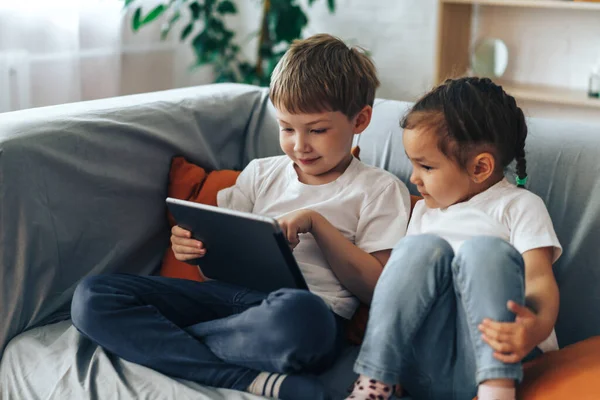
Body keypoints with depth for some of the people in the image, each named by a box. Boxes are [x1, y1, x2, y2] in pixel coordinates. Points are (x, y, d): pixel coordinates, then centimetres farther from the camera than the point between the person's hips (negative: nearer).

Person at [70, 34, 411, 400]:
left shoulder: (380, 189, 11)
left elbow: (375, 289, 1)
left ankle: (160, 337, -16)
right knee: (92, 295, -16)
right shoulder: (261, 173, 24)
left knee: (297, 313, -44)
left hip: (312, 306, -5)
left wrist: (316, 222, -8)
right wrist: (196, 247, -1)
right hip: (232, 292, 5)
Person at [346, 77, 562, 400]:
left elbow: (540, 279, -7)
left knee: (484, 248, -27)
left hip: (499, 360, -4)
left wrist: (539, 326, -28)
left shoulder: (519, 206, 8)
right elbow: (403, 276, 27)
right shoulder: (425, 210, 27)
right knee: (423, 247, -19)